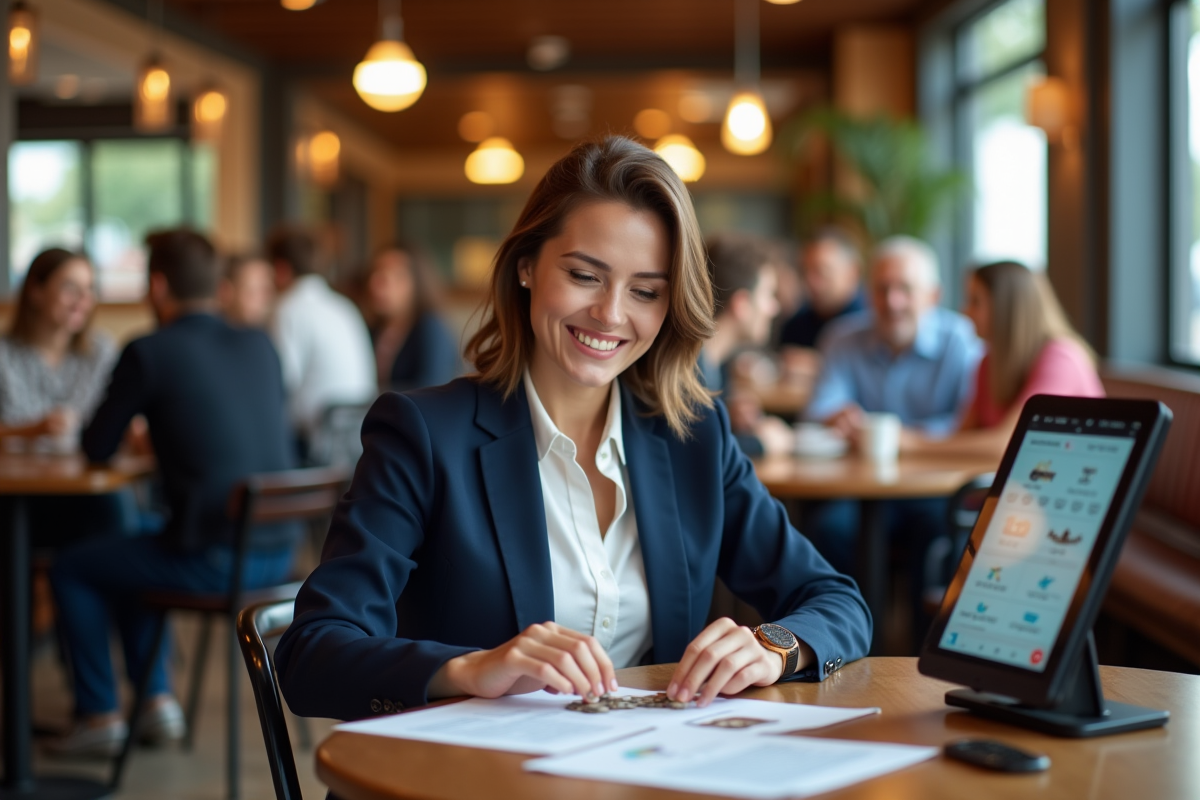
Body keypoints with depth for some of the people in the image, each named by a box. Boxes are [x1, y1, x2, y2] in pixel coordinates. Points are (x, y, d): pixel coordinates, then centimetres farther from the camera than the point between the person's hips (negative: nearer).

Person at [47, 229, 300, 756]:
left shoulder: (148, 353, -9)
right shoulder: (260, 347, 8)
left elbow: (97, 449, 1)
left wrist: (146, 428, 23)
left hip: (214, 561, -7)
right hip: (277, 554, 7)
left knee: (71, 568, 18)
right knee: (132, 551, 33)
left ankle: (98, 717, 22)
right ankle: (157, 701, 34)